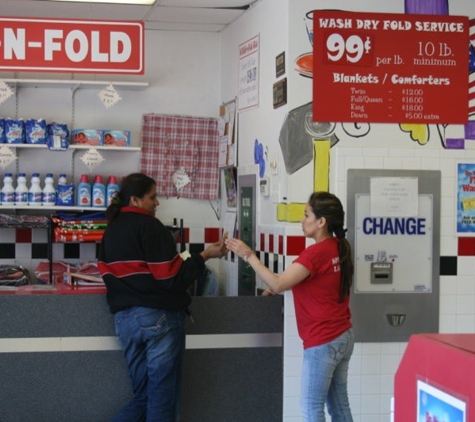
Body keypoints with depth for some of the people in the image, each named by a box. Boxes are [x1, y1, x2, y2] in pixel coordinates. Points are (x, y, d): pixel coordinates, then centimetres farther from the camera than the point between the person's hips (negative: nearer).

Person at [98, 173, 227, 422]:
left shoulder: (110, 230, 13)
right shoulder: (149, 226, -9)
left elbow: (109, 276, 16)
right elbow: (172, 276, -13)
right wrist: (204, 256, -5)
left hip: (124, 318, 7)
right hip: (159, 317, -7)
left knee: (143, 396, 15)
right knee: (163, 397, 2)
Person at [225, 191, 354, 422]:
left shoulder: (316, 253, -19)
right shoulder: (338, 248, 8)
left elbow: (277, 284, -21)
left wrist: (248, 255, -15)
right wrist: (276, 287, 10)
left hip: (323, 342, -9)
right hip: (342, 337, 9)